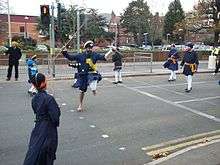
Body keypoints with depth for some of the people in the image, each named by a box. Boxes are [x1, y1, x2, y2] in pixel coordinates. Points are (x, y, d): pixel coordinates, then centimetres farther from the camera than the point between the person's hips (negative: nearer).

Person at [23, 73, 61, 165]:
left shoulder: (34, 99, 0)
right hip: (48, 130, -6)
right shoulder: (49, 99, -22)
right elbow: (55, 116, -20)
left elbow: (36, 112, 10)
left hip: (37, 127, 6)